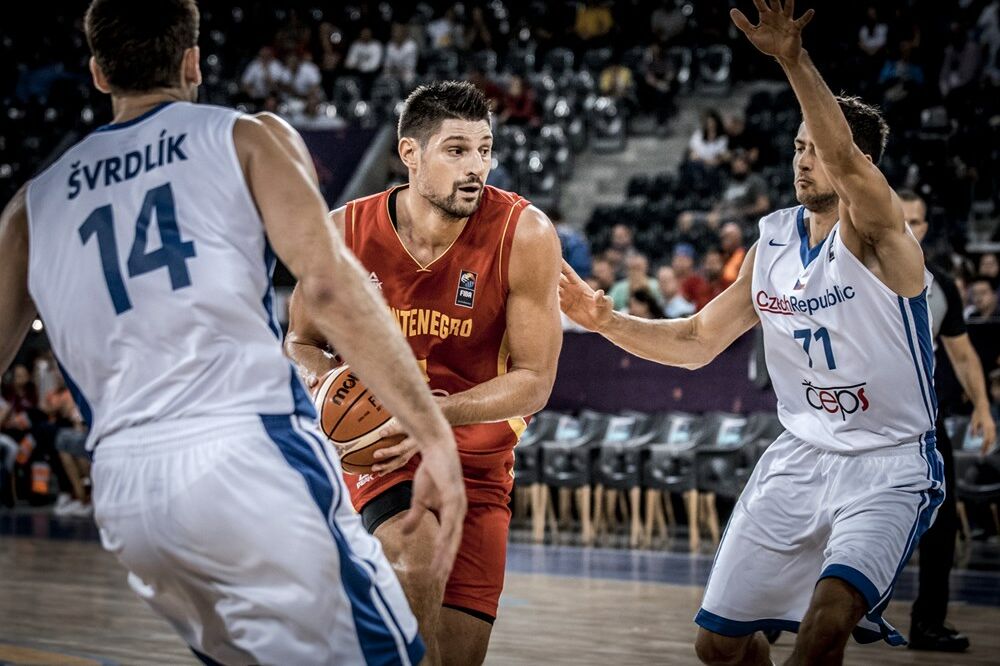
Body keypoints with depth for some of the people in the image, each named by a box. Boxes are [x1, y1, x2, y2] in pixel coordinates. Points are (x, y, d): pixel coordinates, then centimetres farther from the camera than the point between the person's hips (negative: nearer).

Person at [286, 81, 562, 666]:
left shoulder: (525, 235, -15)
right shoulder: (345, 234, -12)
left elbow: (533, 382, -13)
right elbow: (300, 342, 6)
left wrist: (436, 414, -28)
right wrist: (327, 379, -17)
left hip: (480, 462, 2)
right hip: (381, 446, -1)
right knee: (420, 551, -35)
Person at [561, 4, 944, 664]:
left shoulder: (877, 232, -14)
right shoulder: (773, 239, 5)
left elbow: (846, 159, -37)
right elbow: (697, 342, 10)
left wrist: (794, 59, -47)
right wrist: (607, 321, -3)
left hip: (890, 466, -6)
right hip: (801, 456, 6)